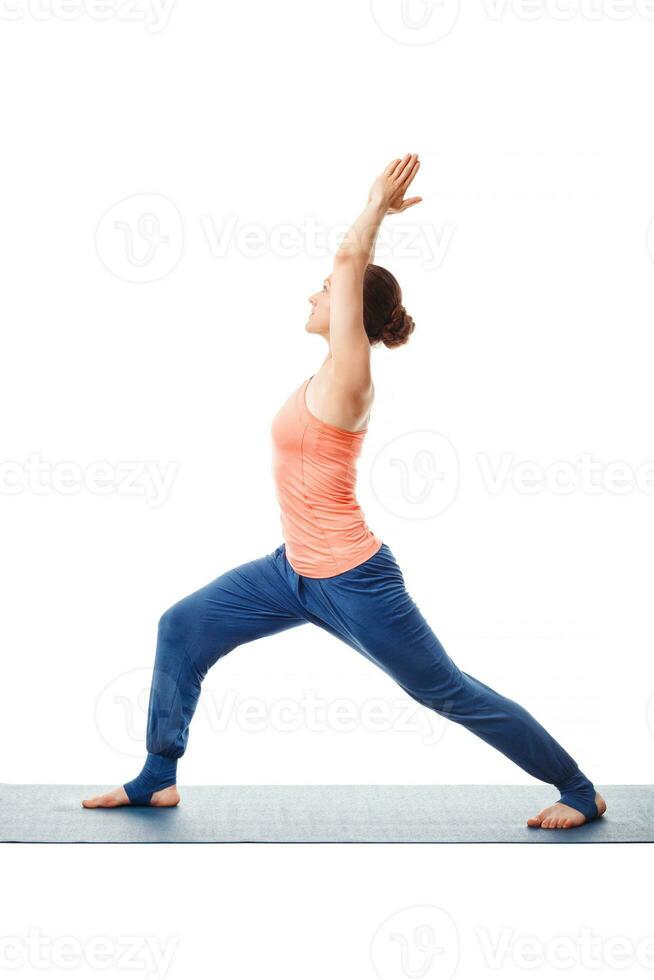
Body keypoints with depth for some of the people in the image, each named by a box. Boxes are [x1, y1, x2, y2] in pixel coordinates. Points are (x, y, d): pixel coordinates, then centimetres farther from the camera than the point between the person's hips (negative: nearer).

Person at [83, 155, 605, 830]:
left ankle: (581, 793, 18)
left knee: (448, 693, 3)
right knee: (181, 629, 8)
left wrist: (377, 209, -6)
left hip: (350, 579, -9)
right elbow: (354, 267, 16)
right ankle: (157, 780, 19)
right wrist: (378, 211, 18)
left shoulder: (346, 376, -18)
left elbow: (348, 259, -18)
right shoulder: (335, 370, 5)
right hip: (296, 570, 9)